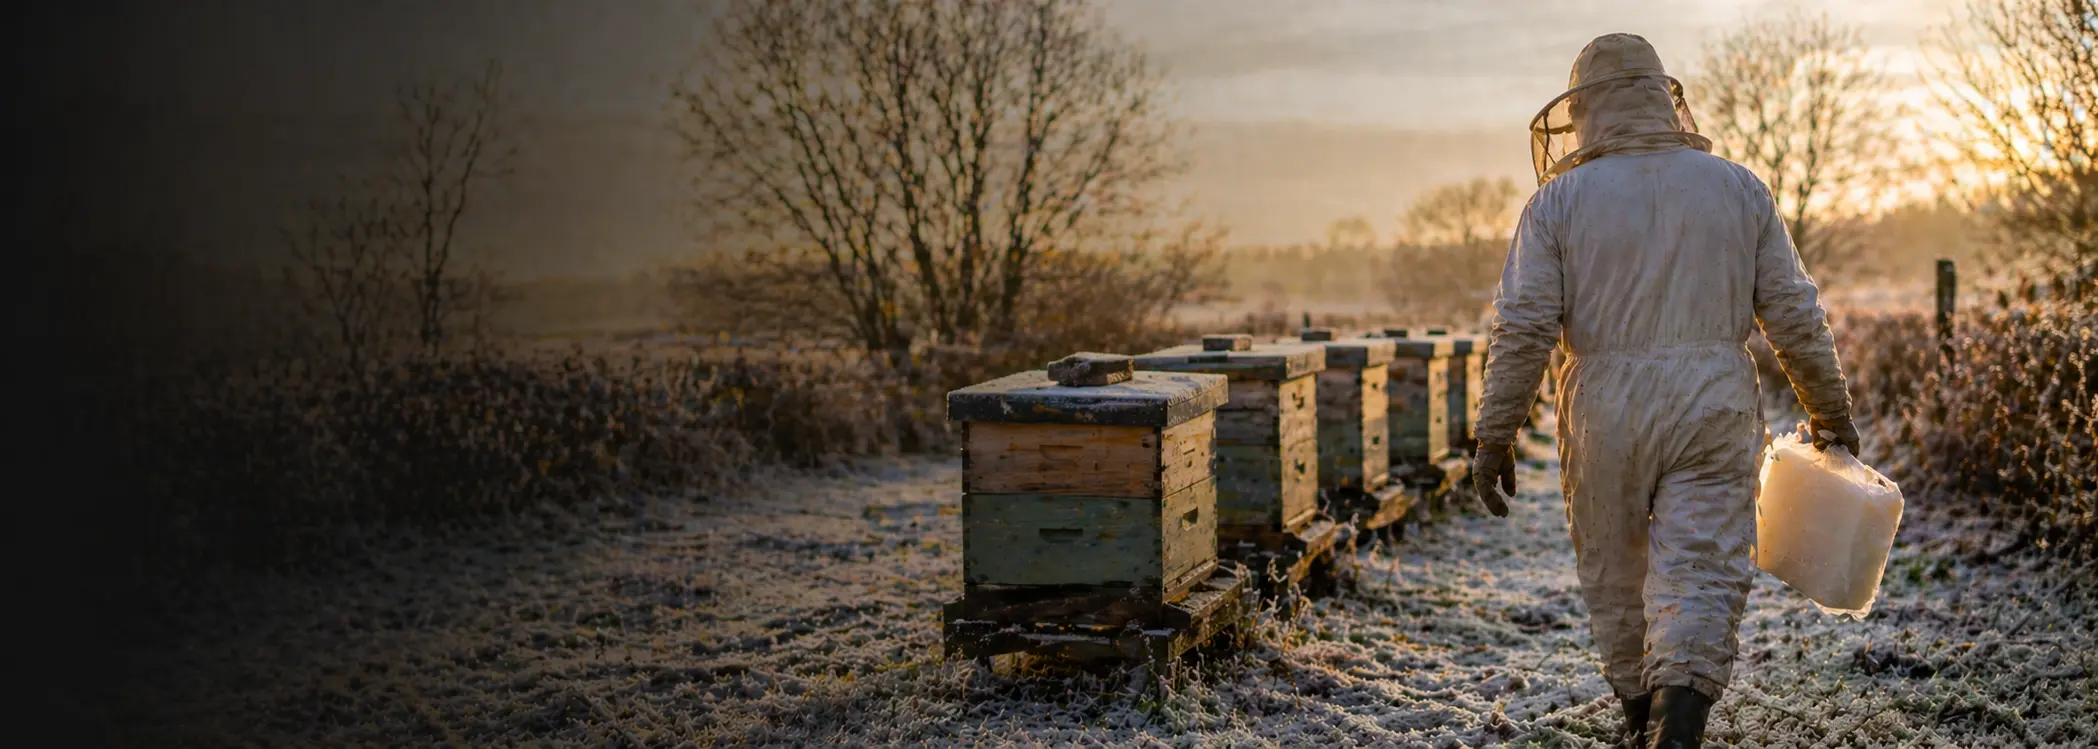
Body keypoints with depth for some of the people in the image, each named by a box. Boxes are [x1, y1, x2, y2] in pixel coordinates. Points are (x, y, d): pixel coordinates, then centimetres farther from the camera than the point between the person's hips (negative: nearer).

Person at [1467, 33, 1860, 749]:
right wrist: (1830, 411, 18)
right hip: (1714, 411, 1)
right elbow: (1794, 316, 7)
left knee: (1615, 577, 15)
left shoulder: (1558, 201, 0)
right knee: (1703, 575, -2)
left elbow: (1521, 327, -6)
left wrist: (1495, 436, -1)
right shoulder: (1739, 188, 7)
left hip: (1603, 419, 0)